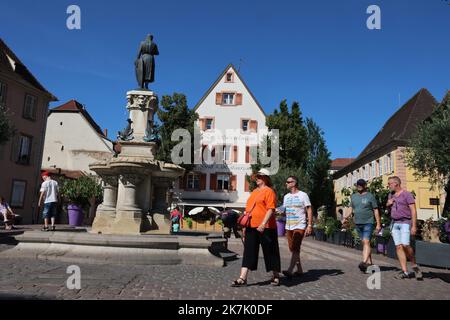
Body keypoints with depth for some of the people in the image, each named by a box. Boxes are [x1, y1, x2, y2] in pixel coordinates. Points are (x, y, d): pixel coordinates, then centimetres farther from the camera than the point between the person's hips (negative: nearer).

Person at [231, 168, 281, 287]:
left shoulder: (269, 191, -7)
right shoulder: (254, 192, 17)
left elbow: (271, 209, -16)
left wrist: (263, 224, -25)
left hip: (265, 227, -7)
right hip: (251, 227, 7)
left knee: (270, 252, 6)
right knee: (248, 252, 4)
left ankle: (276, 276, 23)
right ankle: (242, 278, 5)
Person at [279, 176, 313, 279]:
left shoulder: (303, 195, -3)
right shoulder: (286, 196, 15)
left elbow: (309, 210, -5)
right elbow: (283, 210, 17)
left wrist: (309, 225, -12)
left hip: (299, 226, -7)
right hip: (288, 226, 7)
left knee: (295, 248, -15)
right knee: (292, 249, 10)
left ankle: (290, 270, -22)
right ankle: (299, 270, 21)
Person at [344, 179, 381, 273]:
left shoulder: (370, 196, -1)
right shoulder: (353, 196, 14)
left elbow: (376, 210, -1)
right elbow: (351, 208, 19)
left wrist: (378, 224, -6)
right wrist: (347, 216, 0)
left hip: (368, 223, -5)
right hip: (357, 223, 6)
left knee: (366, 242, -16)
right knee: (364, 243, 10)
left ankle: (364, 262, -24)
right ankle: (369, 262, 17)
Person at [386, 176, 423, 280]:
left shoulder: (407, 194, -4)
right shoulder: (391, 195, 15)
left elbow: (413, 211, -10)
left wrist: (414, 226, -17)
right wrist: (387, 204, 3)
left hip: (405, 222, -6)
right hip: (394, 223, 6)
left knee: (405, 245, -18)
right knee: (399, 247, -2)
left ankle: (415, 266, 5)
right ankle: (405, 272, 0)